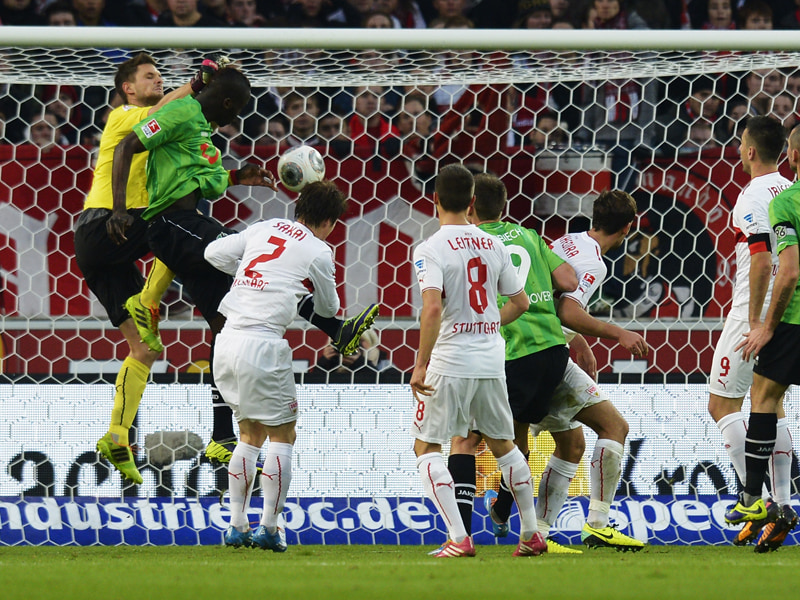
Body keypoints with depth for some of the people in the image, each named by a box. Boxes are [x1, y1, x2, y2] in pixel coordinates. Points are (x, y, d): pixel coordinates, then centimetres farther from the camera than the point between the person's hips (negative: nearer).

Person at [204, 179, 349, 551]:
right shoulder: (317, 251, 1)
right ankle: (268, 528, 2)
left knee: (250, 434, 19)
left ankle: (236, 526, 16)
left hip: (227, 340, 6)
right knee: (282, 435, 7)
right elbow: (328, 308, 14)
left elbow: (214, 253, 18)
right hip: (262, 344, -6)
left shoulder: (264, 229, 14)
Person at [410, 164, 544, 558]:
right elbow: (520, 303, 13)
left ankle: (458, 538, -8)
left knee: (426, 447, 4)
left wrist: (420, 365, -19)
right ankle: (531, 533, 23)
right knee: (502, 444, 20)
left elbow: (433, 308, -24)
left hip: (449, 362, -5)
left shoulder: (431, 250, -12)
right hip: (491, 359, 5)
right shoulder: (493, 246, 6)